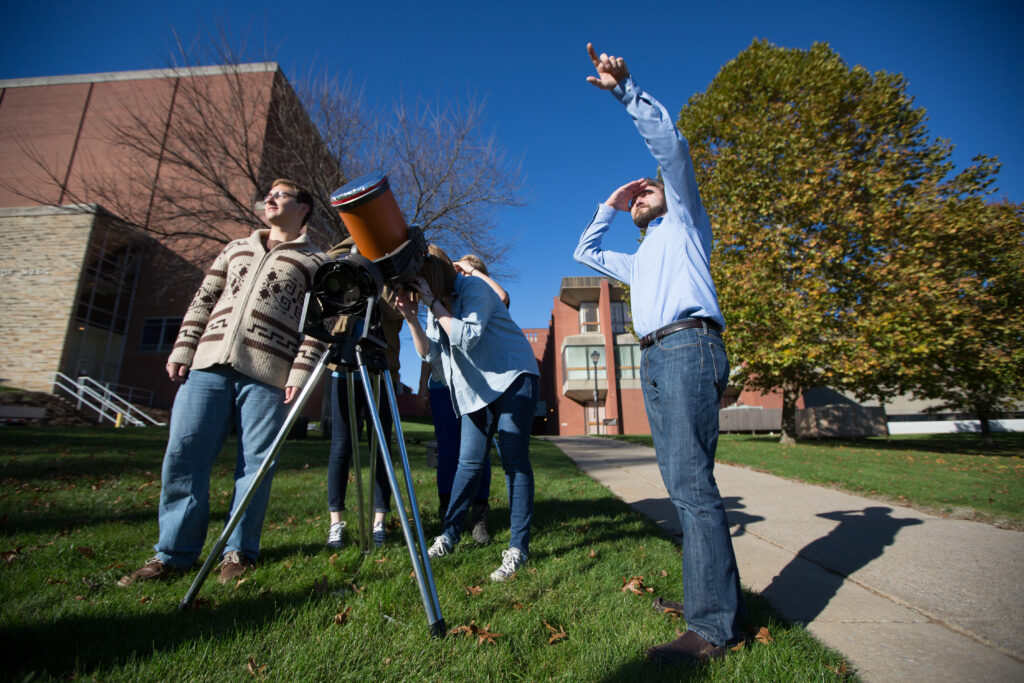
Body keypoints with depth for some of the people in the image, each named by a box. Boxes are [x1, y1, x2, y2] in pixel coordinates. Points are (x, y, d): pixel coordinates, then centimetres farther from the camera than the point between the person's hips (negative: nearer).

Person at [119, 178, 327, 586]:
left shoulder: (314, 262, 9)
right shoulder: (236, 249, 25)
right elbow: (203, 300, 21)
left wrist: (301, 371, -11)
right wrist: (183, 349, 9)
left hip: (267, 372, -4)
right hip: (209, 362, 5)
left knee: (254, 464, -2)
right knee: (183, 454, 1)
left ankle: (239, 552, 13)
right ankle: (174, 554, 14)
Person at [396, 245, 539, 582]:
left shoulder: (474, 288, -11)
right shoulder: (436, 306, 10)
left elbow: (468, 337, -24)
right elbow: (430, 354, 0)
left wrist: (433, 303, -19)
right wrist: (411, 318, -13)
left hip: (513, 378, -6)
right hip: (477, 389, 7)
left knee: (515, 461, -7)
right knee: (469, 462, 6)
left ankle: (518, 548, 0)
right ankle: (448, 536, 17)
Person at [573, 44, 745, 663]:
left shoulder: (684, 222, 17)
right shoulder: (640, 261, 36)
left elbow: (669, 142, 5)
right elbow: (586, 251, 42)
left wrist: (626, 88, 4)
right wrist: (611, 205, 39)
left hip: (687, 346, -8)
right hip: (654, 361, 8)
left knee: (691, 481, -16)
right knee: (682, 484, 6)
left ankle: (714, 625, -10)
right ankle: (707, 591, 15)